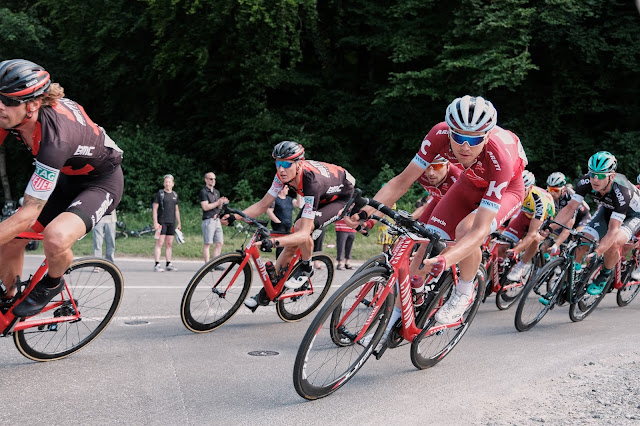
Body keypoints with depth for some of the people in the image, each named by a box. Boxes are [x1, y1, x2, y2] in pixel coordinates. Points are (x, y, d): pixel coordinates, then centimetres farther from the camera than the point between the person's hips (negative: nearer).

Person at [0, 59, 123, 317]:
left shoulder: (54, 139, -39)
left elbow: (28, 214, -36)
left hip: (101, 181, -7)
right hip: (67, 177, 7)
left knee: (55, 238, -34)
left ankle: (52, 284, 1)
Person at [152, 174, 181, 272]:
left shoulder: (175, 194, 15)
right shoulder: (159, 193, -1)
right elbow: (154, 208, -5)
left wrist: (179, 222, 17)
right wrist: (155, 222, -13)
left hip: (172, 222, 5)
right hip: (161, 222, -5)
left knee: (169, 244, 7)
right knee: (159, 243, -9)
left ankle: (168, 264, 11)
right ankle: (157, 265, -9)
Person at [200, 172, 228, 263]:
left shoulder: (216, 192, 19)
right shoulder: (203, 192, -5)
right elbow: (205, 207, -14)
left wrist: (222, 202, 0)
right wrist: (218, 202, -16)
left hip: (217, 219, 8)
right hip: (208, 220, -8)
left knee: (220, 243, 4)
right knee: (207, 244, -5)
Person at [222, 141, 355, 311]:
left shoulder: (311, 182, -40)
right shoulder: (284, 174, -21)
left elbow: (304, 233, -42)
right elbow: (263, 205, -14)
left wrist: (274, 242, -56)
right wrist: (234, 217, -28)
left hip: (343, 197, -7)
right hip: (320, 197, 7)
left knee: (302, 227, -31)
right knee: (292, 242, -1)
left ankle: (306, 268, -4)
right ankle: (268, 291, 11)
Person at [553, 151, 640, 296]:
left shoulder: (621, 191, -40)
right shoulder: (586, 181, -28)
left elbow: (613, 230, -42)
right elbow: (570, 208, -24)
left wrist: (596, 253, -54)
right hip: (608, 210, 5)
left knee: (613, 243, -31)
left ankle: (604, 276, -3)